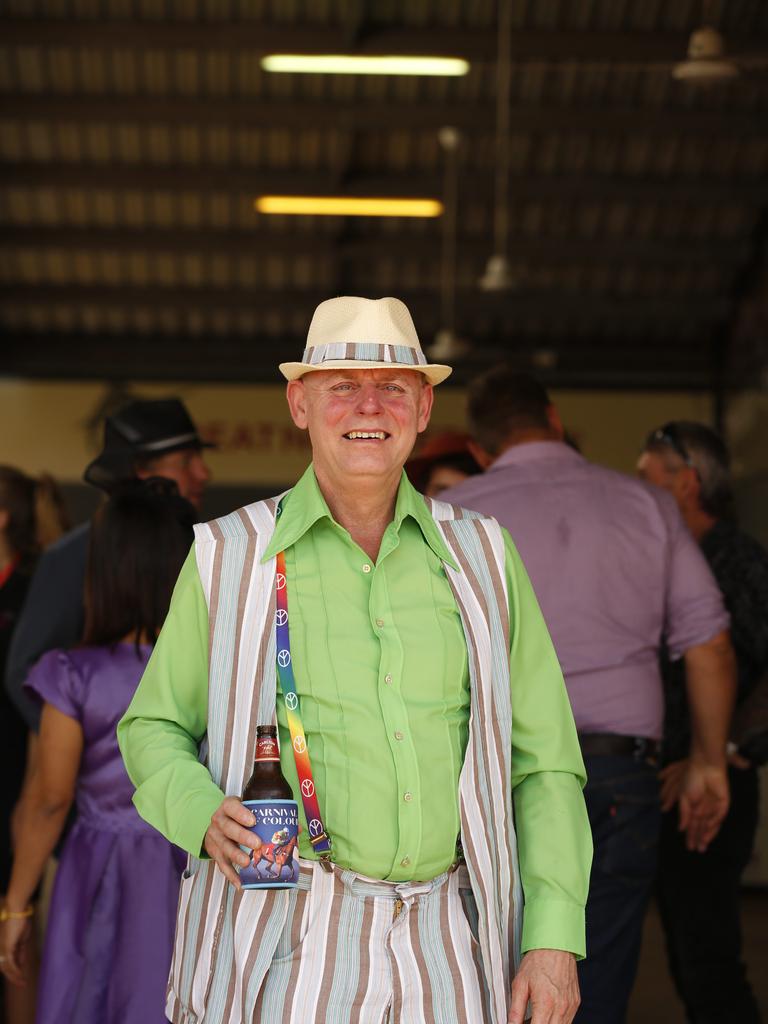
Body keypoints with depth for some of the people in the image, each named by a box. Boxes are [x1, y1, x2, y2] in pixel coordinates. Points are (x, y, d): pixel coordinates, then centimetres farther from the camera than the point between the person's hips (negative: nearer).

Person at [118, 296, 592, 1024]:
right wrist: (203, 816, -10)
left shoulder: (481, 556, 9)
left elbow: (543, 761, 10)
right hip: (284, 950, -2)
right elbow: (155, 729, 12)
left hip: (442, 953, 2)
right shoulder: (228, 557, 5)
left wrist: (555, 936, 1)